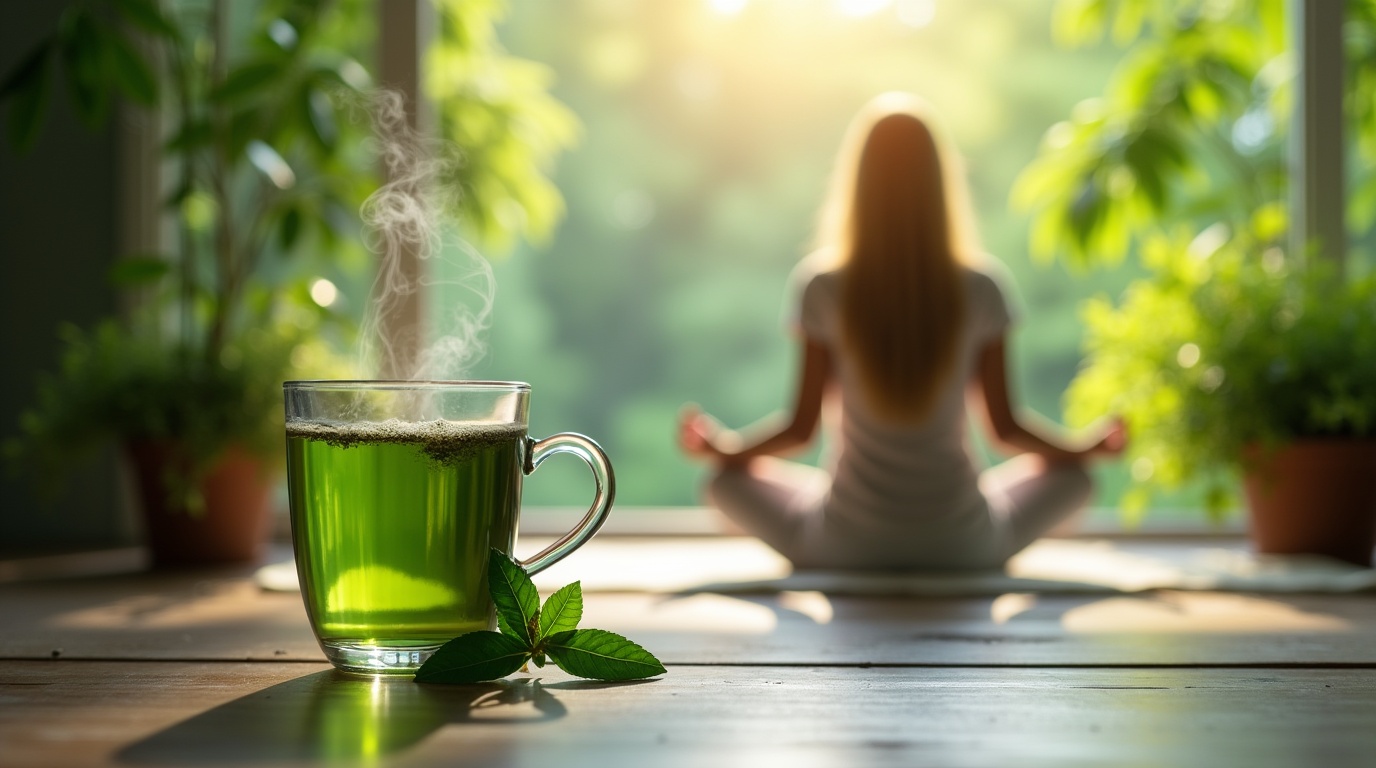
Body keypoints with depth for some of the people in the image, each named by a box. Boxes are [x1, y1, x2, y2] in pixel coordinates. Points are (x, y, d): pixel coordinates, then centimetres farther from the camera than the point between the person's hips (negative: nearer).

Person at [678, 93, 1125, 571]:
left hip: (846, 546, -1)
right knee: (1072, 473, 25)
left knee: (727, 477, 22)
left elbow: (801, 428, -4)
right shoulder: (980, 287, -7)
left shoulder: (822, 286, -9)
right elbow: (1005, 428, 0)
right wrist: (1090, 448, 17)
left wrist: (719, 447, 14)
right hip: (963, 544, 1)